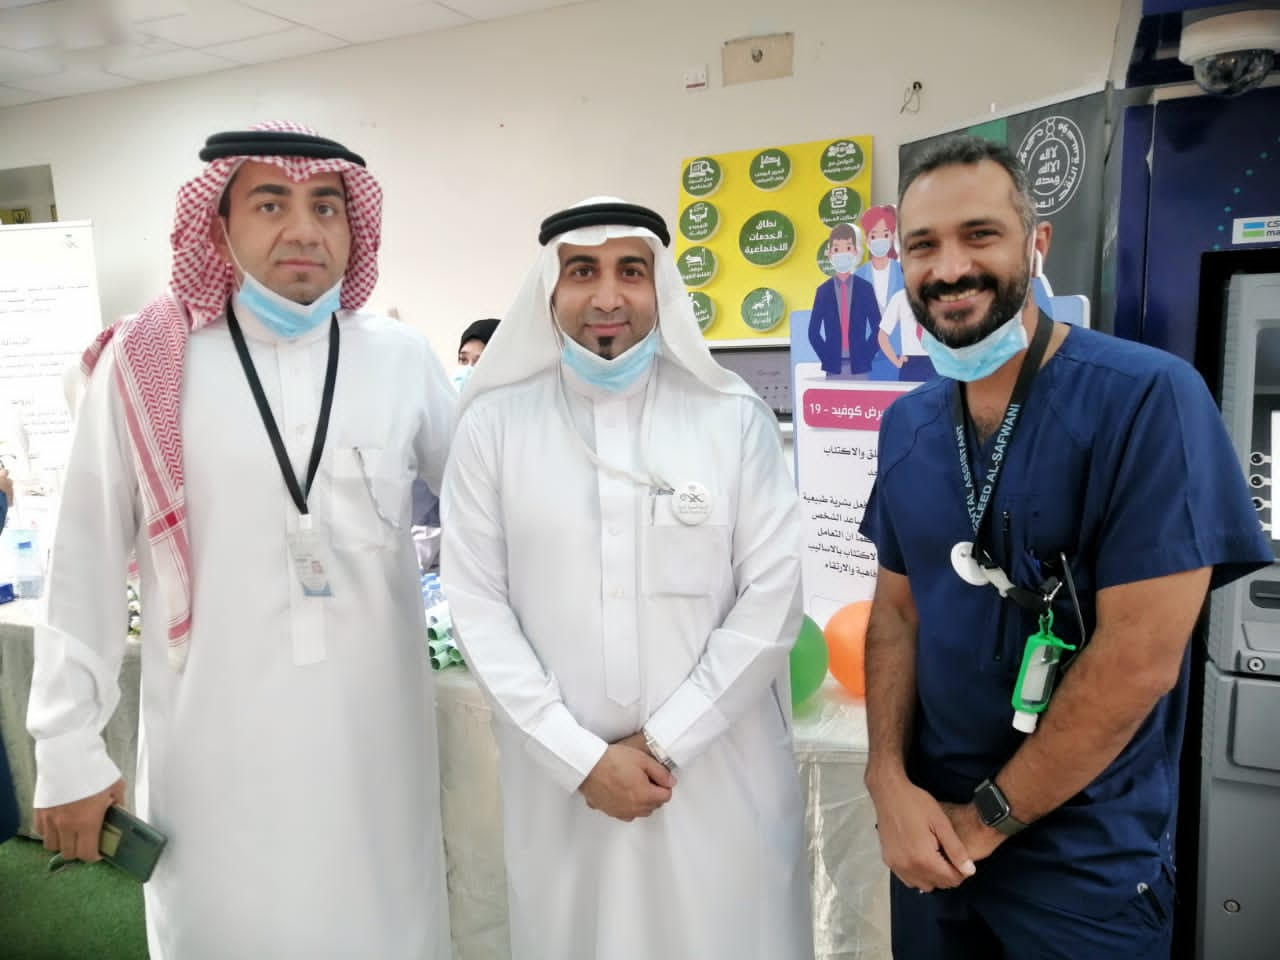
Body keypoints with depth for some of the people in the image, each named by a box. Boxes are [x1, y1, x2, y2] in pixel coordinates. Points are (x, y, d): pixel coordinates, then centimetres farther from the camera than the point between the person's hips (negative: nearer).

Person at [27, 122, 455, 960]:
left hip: (374, 735, 1)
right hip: (215, 742, -1)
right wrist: (70, 747, 2)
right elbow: (89, 566, 1)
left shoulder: (403, 360, -2)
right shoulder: (148, 364, -4)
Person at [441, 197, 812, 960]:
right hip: (563, 779, 1)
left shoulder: (735, 419, -2)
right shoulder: (495, 424, -2)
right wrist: (580, 756, -8)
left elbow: (773, 597, -5)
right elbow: (478, 605, -3)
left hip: (722, 775, 0)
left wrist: (666, 742, -9)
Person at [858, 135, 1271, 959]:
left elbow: (1140, 657, -20)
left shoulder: (1146, 397, -17)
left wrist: (986, 817, -12)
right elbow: (897, 612, 4)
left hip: (1085, 859, -5)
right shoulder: (907, 425, 1)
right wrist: (889, 782, -8)